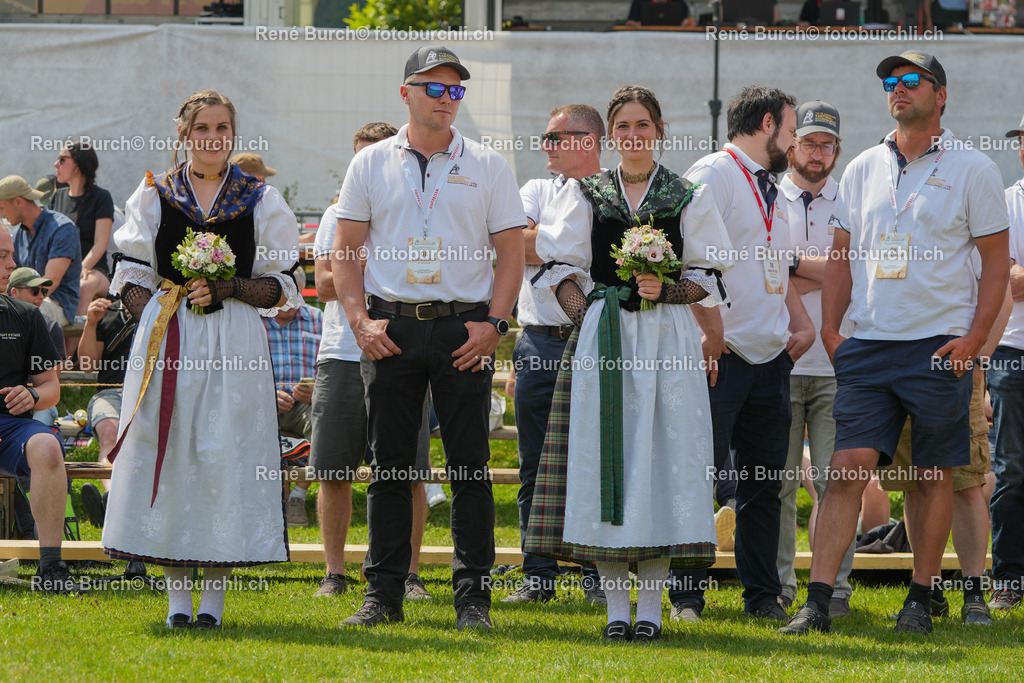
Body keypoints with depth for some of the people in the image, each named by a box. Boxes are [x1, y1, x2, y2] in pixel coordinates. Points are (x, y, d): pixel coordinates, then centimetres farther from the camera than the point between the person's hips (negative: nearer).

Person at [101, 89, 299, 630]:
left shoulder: (260, 201, 7)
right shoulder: (155, 196, 10)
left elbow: (281, 287, 5)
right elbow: (131, 275, 10)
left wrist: (227, 288, -10)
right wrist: (154, 320, -6)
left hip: (234, 340, -1)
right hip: (165, 341, 1)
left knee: (223, 456, -6)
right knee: (166, 454, -3)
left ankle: (213, 595, 0)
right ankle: (177, 597, 4)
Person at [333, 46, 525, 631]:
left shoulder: (487, 166, 6)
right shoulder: (372, 164, 8)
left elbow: (510, 252, 5)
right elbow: (346, 251, 9)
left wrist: (493, 324, -7)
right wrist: (360, 320, -3)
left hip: (464, 328, -1)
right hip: (390, 328, 1)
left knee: (470, 466, -1)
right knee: (389, 465, 3)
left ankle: (474, 598, 2)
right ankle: (384, 594, 8)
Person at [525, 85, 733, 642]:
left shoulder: (688, 198, 9)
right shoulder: (586, 195, 12)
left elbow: (709, 281, 7)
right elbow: (563, 271, 8)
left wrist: (666, 290, -11)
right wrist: (586, 320, -6)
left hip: (666, 342, -1)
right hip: (601, 340, 1)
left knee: (659, 457, -6)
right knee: (605, 457, -4)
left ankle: (650, 606, -3)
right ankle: (617, 605, 0)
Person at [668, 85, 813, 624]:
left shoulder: (770, 189, 21)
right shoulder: (712, 176, -7)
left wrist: (801, 324, 15)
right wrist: (711, 333, -20)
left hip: (771, 357, 8)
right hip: (721, 357, -8)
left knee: (764, 483, 8)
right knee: (705, 476, -7)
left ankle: (763, 597, 13)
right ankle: (685, 594, 0)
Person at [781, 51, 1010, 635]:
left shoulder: (971, 169, 1)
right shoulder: (863, 170, 13)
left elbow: (996, 258, 1)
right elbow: (843, 255, 18)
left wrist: (975, 337, -8)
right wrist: (830, 327, 6)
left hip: (940, 346, -3)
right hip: (868, 346, 3)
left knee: (935, 474, 3)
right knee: (849, 466, -6)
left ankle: (921, 600, 13)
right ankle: (818, 601, -11)